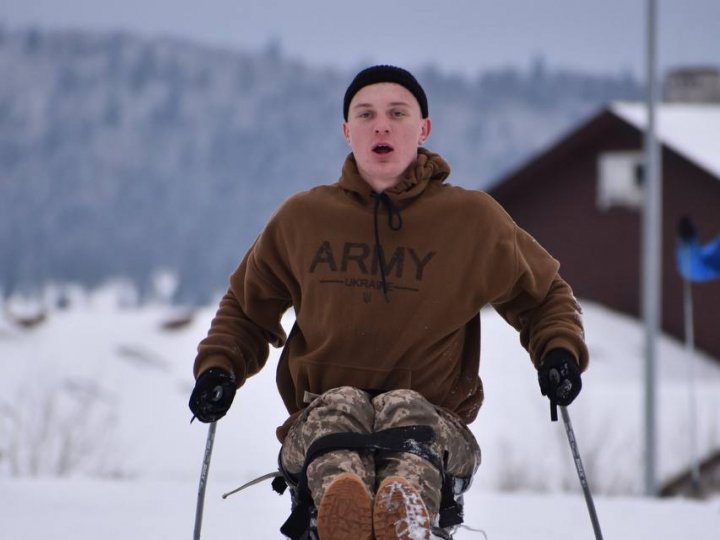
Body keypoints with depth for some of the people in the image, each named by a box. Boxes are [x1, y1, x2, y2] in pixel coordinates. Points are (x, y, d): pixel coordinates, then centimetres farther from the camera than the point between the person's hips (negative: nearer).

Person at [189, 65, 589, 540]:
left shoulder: (473, 219, 8)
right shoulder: (302, 219, 12)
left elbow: (543, 296, 21)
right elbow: (247, 308, 27)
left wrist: (560, 353, 0)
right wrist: (219, 368, 7)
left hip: (435, 418, -1)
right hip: (320, 426, 1)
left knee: (405, 410, -36)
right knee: (339, 404, -35)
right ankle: (339, 501, -71)